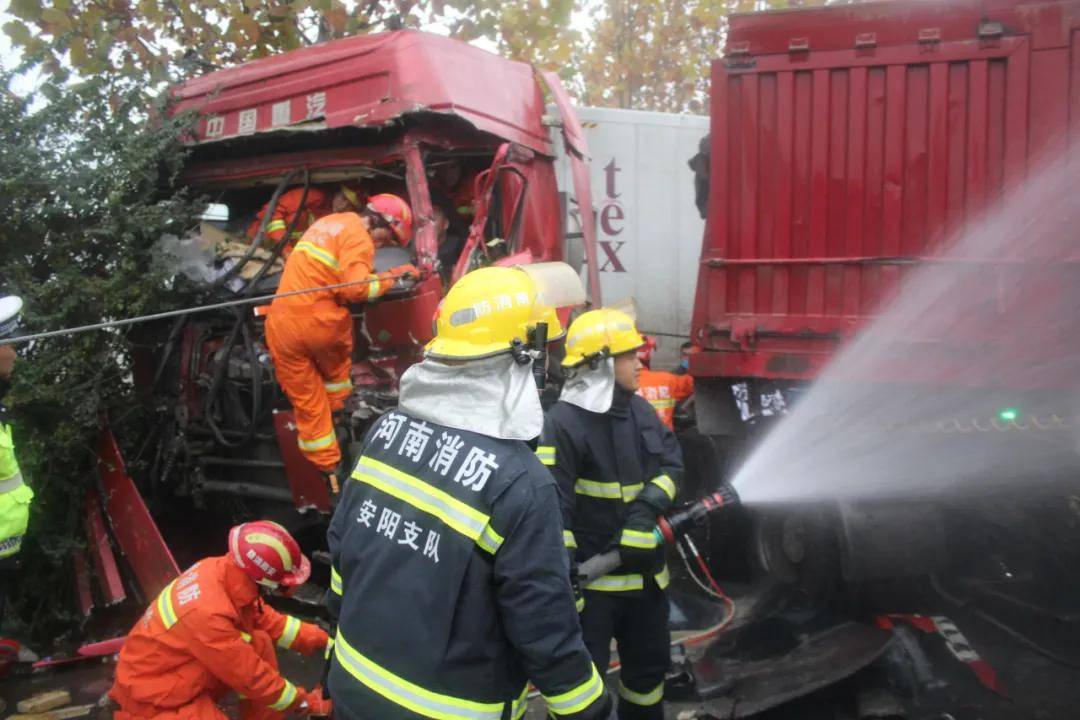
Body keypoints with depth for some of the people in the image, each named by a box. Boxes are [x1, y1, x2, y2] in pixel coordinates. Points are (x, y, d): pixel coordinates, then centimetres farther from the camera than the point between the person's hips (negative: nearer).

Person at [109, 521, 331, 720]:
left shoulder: (222, 570, -13)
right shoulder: (208, 613, -35)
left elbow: (266, 620, 4)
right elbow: (252, 677, -22)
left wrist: (321, 640, 0)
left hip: (180, 672, 8)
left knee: (260, 643, -4)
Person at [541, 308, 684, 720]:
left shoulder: (640, 410, 5)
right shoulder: (565, 422, -20)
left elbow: (671, 463, 5)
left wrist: (646, 509, -12)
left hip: (644, 569, 8)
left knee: (650, 662, 24)